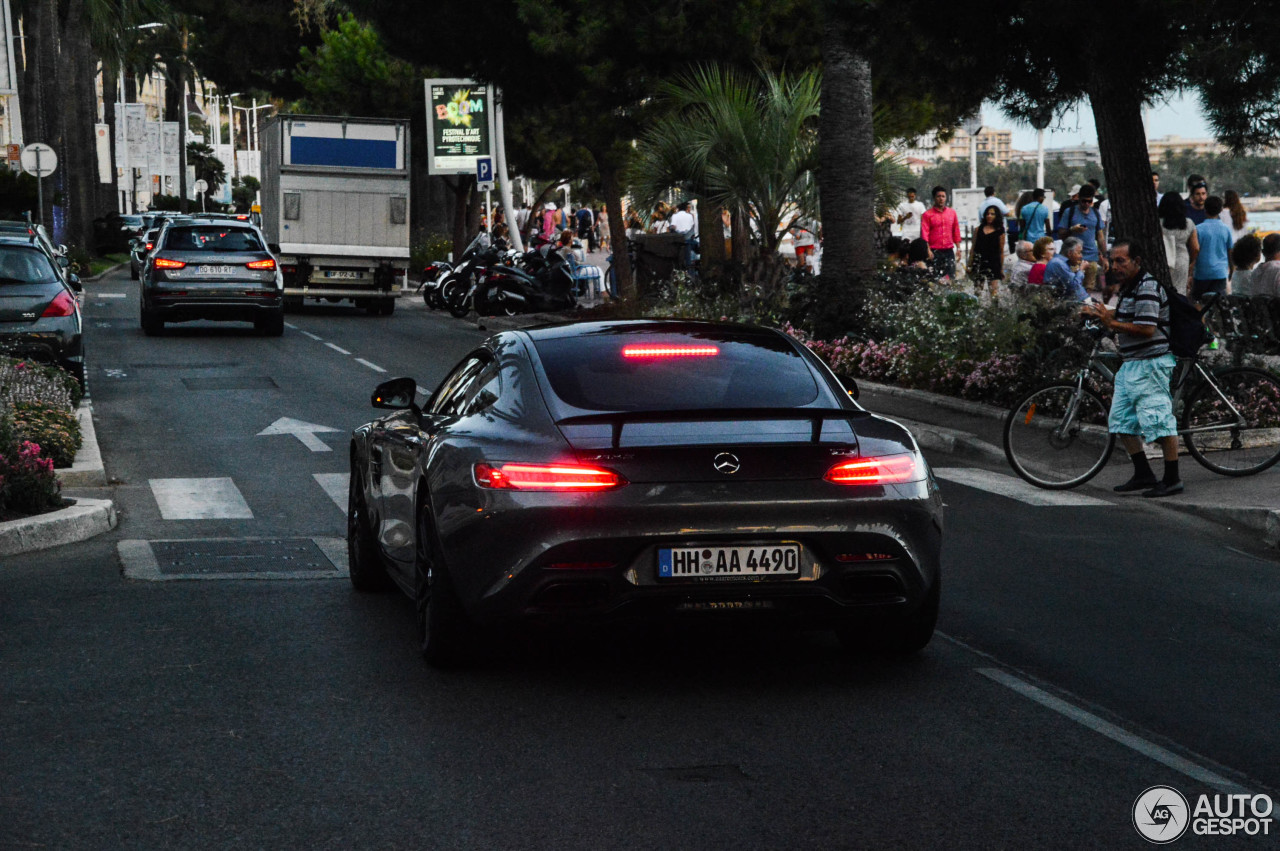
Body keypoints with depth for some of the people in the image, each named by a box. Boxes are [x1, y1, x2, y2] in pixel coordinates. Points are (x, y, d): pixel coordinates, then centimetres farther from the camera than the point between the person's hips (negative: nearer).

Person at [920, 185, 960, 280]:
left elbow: (956, 232, 16)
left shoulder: (952, 213, 11)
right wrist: (928, 250, -17)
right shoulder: (927, 214, -1)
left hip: (949, 250, 3)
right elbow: (924, 234, -7)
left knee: (951, 277, -3)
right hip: (934, 251, -3)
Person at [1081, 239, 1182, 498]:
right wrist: (1101, 316, 8)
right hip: (1130, 364, 11)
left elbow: (1146, 329, -23)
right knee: (1121, 421, 11)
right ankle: (1143, 474, 18)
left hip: (1150, 363, -11)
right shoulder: (1128, 287, 16)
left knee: (1159, 421, -8)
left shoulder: (1147, 287, -15)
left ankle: (1172, 479, -2)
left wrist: (1111, 322, -20)